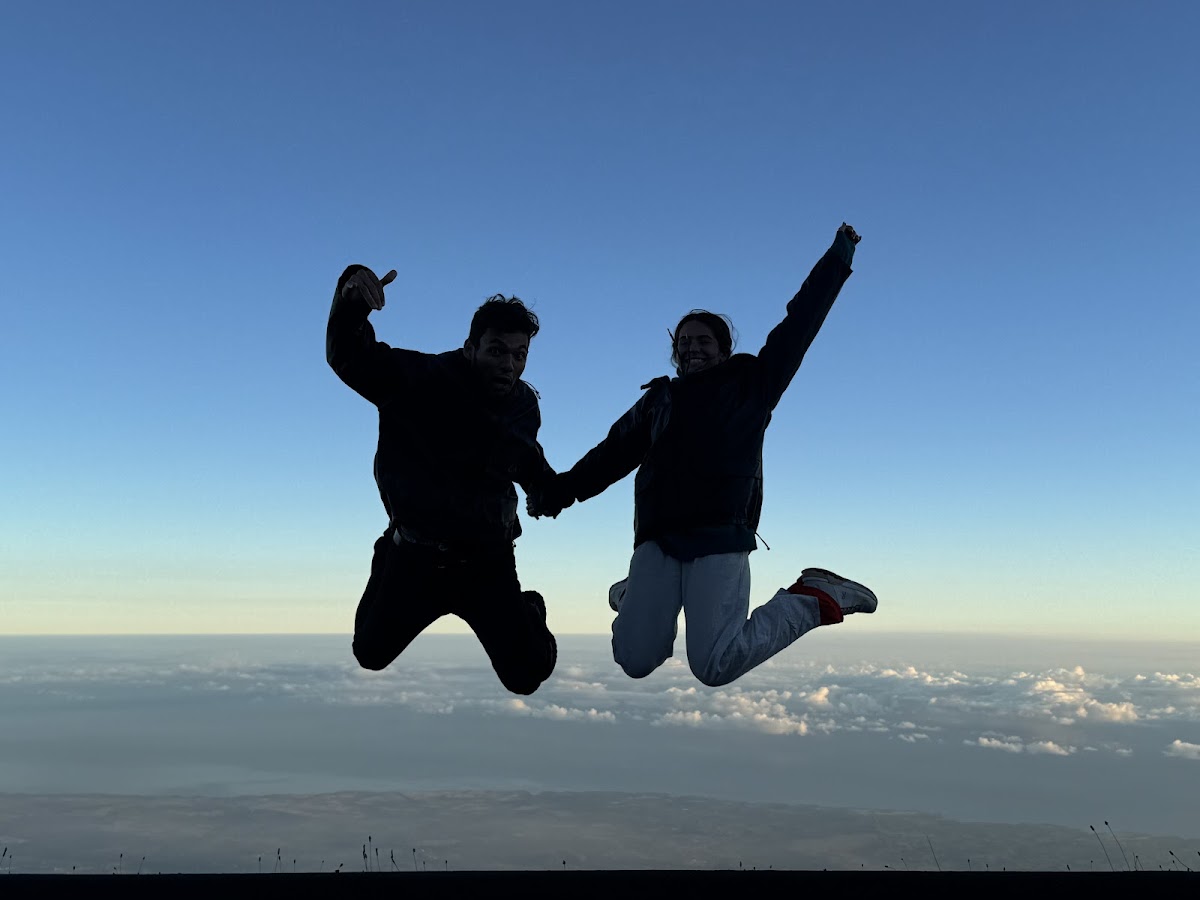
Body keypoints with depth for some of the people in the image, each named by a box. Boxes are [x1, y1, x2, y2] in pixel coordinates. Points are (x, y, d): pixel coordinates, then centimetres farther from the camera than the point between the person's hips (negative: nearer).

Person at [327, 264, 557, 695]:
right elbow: (349, 355, -32)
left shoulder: (524, 407, -7)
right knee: (371, 654, 16)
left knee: (528, 675, -2)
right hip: (414, 554, -1)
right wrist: (352, 300, -50)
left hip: (485, 559, 1)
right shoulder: (418, 378, -19)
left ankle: (526, 612, 33)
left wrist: (554, 488, -16)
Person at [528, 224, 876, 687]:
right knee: (635, 661, -7)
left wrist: (838, 257, 18)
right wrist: (557, 491, 11)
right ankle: (638, 598, 28)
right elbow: (612, 454, 20)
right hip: (657, 541, 3)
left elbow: (799, 324, 15)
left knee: (715, 666, -16)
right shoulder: (659, 399, 22)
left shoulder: (751, 384, 14)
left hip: (721, 539, -3)